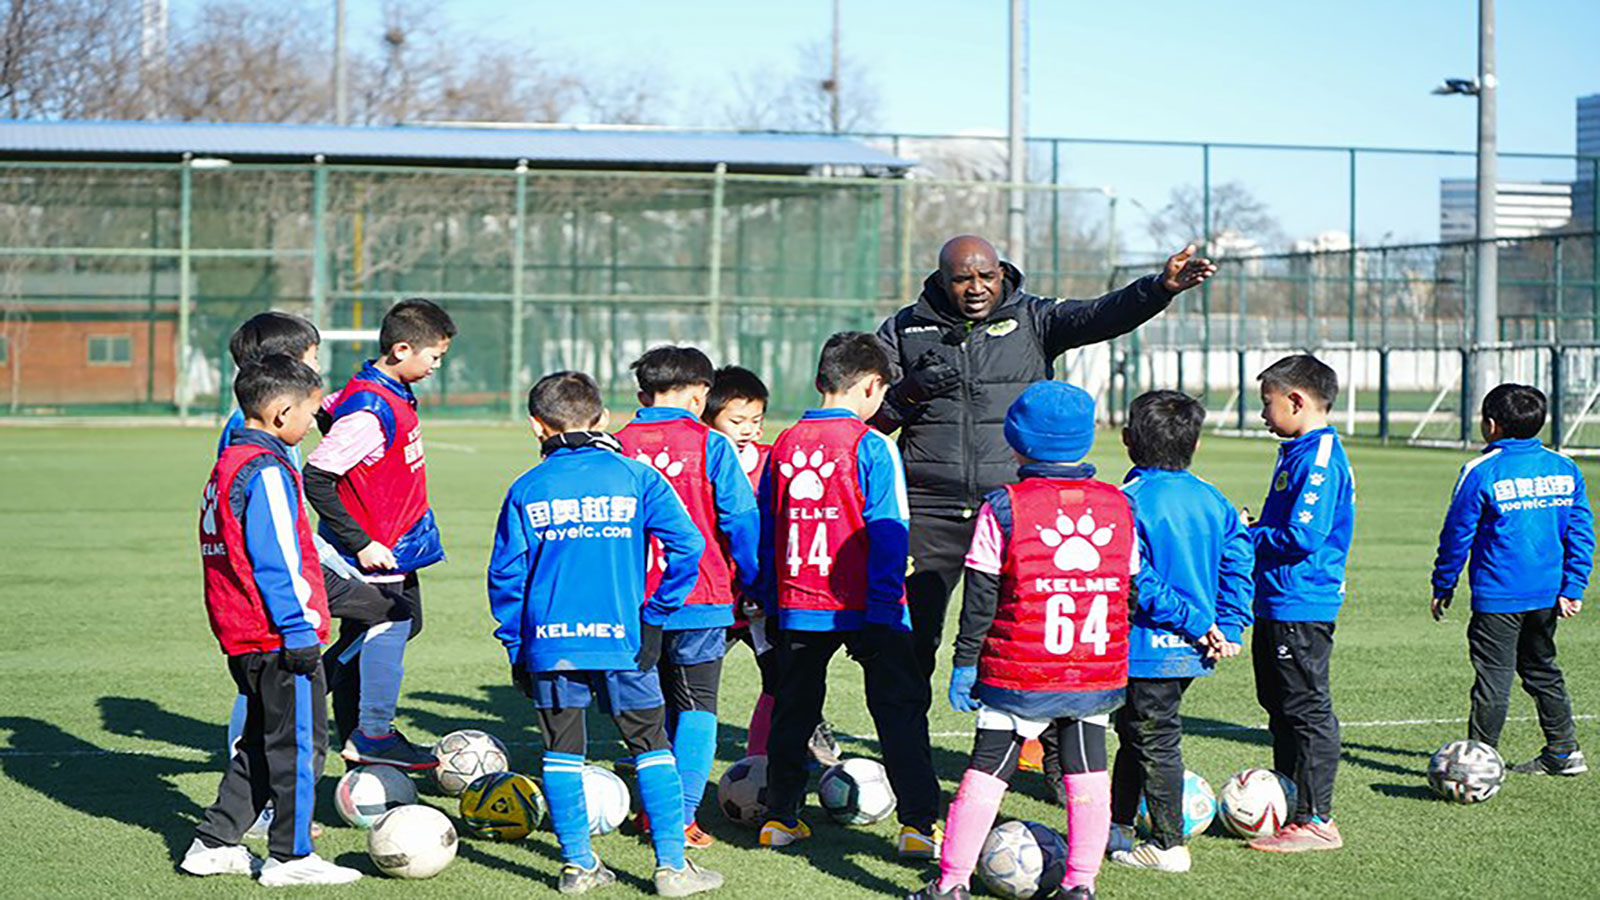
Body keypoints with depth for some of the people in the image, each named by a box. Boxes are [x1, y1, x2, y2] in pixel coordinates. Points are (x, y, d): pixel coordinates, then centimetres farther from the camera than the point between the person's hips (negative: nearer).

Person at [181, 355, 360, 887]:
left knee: (263, 741, 18)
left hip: (243, 638, 10)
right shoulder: (267, 471, -17)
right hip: (280, 640, -10)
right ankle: (290, 857, 6)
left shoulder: (228, 464, 15)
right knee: (299, 741, -1)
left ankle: (214, 843, 20)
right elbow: (276, 562, -21)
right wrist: (299, 630, -19)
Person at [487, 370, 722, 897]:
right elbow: (687, 547, -7)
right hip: (621, 638, -1)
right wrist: (655, 616, 0)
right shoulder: (636, 477, 0)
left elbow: (505, 574, 2)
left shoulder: (527, 489, 2)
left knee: (561, 752, 12)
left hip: (549, 642, 1)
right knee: (651, 747, 8)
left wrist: (515, 646, 10)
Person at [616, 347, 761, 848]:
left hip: (636, 601, 3)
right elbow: (741, 519, -6)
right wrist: (753, 582, 5)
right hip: (700, 599, -3)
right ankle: (681, 816, -3)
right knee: (697, 705, 4)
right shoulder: (710, 445, -5)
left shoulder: (618, 445, 3)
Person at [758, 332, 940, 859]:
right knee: (899, 711, 1)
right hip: (866, 608, -5)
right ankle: (918, 824, -5)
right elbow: (888, 533, -12)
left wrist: (772, 606, 19)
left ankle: (780, 817, 21)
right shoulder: (871, 446, -9)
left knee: (793, 711, 17)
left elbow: (766, 532, 12)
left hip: (797, 608, 5)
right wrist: (890, 605, -10)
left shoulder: (784, 445, 7)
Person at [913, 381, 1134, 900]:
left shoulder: (1003, 508, -7)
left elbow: (981, 597, -6)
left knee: (986, 770, 5)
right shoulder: (1119, 507, 4)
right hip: (1099, 677, 3)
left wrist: (965, 662, 2)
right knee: (1088, 777, 11)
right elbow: (1130, 589, 10)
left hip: (1020, 677, -3)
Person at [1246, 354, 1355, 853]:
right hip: (1276, 604, 11)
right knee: (1281, 708, 16)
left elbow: (1302, 537, -23)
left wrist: (1247, 536, -11)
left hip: (1301, 608, -11)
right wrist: (1253, 530, 8)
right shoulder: (1299, 452, 15)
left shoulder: (1320, 460, -18)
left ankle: (1316, 821, -1)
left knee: (1307, 711, -6)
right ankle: (1289, 808, 25)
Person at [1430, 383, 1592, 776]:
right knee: (1541, 668, 20)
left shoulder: (1481, 472, -10)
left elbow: (1457, 534, -5)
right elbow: (1581, 532, 5)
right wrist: (1572, 588, 6)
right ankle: (1564, 752, 25)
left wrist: (1443, 586, 5)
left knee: (1494, 676, -3)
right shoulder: (1566, 470, 6)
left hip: (1498, 596, -6)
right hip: (1548, 593, 6)